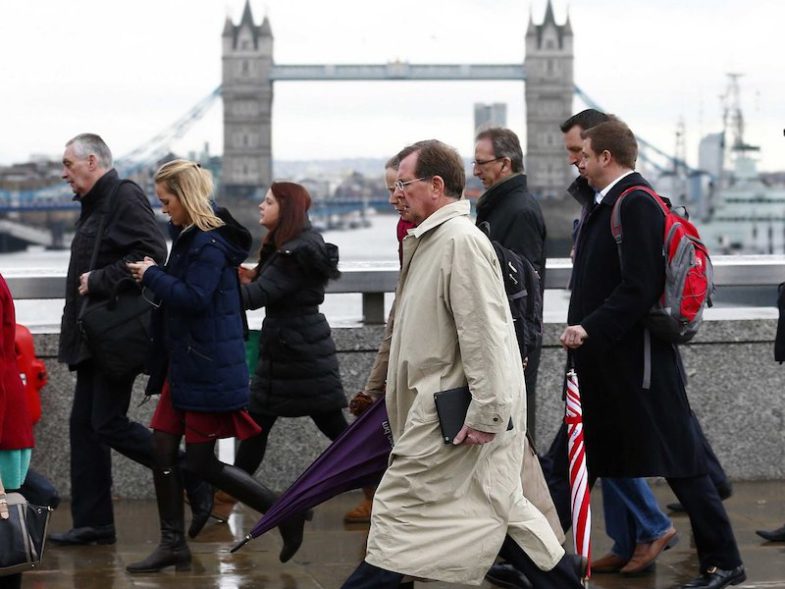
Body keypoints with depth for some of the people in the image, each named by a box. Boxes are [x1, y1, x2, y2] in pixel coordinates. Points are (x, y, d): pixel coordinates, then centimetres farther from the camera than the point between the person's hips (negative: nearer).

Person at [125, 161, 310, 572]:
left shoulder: (210, 243, -17)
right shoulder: (189, 238, 13)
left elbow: (193, 297, -24)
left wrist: (152, 275, -15)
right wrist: (155, 276, 6)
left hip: (208, 369, -10)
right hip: (183, 365, 10)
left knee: (202, 461, -4)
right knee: (163, 450, 7)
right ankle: (173, 545, 14)